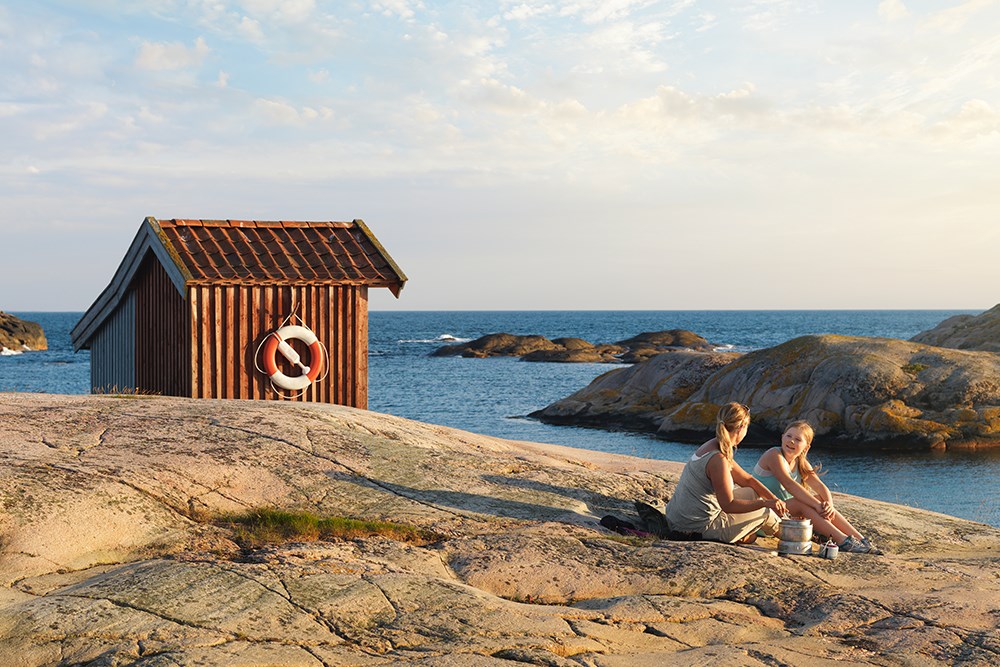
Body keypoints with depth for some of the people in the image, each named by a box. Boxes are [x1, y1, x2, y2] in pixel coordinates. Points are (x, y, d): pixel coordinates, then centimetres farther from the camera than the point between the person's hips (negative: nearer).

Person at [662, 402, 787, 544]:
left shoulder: (711, 447, 7)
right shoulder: (718, 459, -24)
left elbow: (747, 480, 12)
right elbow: (729, 505, -23)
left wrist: (775, 499, 5)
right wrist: (765, 503, -21)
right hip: (698, 529, -9)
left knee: (751, 494, 20)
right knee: (764, 511, 7)